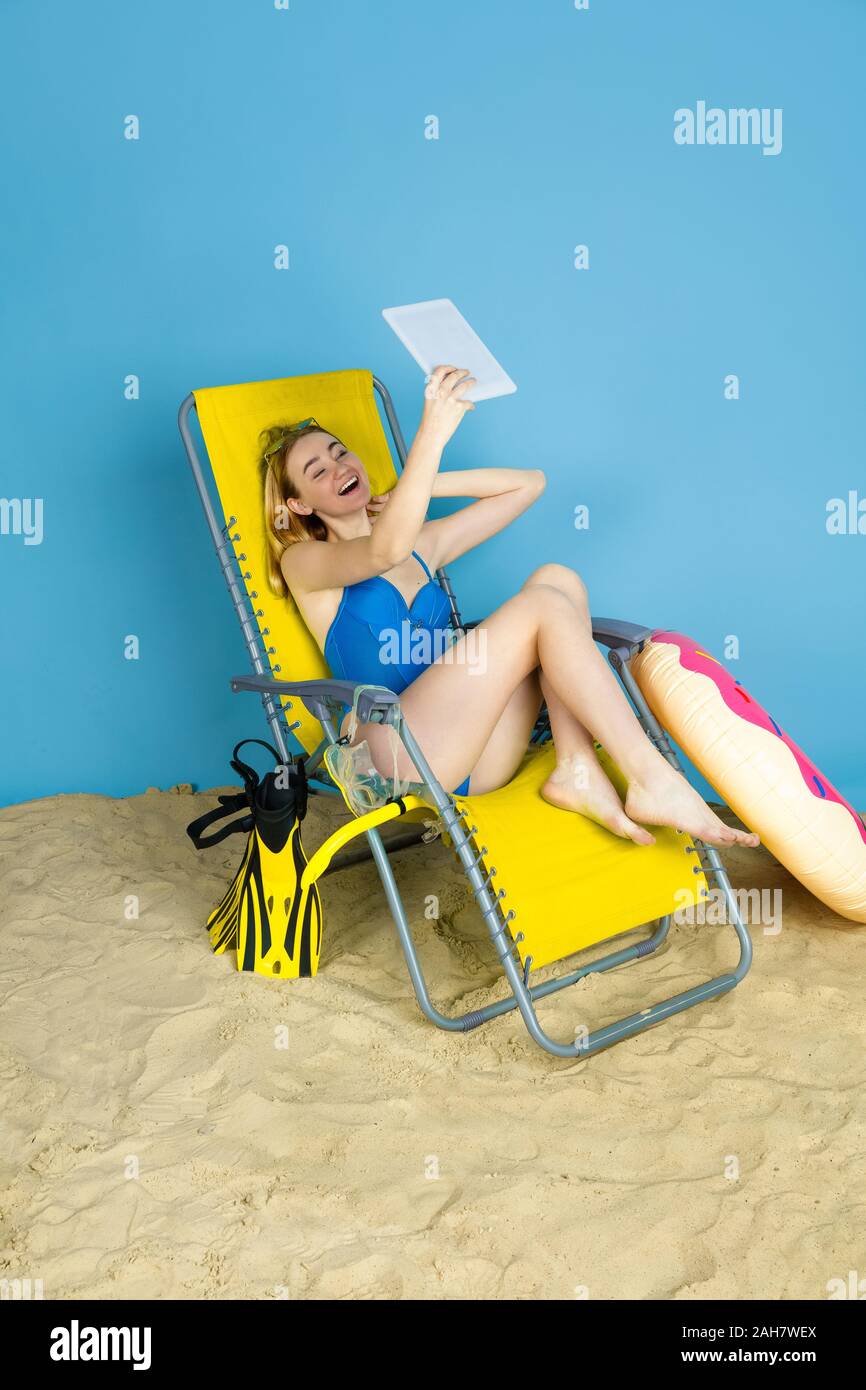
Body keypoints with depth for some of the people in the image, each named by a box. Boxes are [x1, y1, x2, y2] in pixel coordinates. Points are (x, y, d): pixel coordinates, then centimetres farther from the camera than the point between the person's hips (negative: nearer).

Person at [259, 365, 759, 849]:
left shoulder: (421, 544, 25)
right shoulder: (304, 562, 6)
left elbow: (528, 483, 25)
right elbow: (384, 551, -18)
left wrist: (424, 487, 16)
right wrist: (432, 436, -27)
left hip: (475, 757, 6)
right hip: (396, 759, -6)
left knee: (557, 578, -10)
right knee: (545, 606, -18)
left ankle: (577, 771, -25)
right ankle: (654, 783, -23)